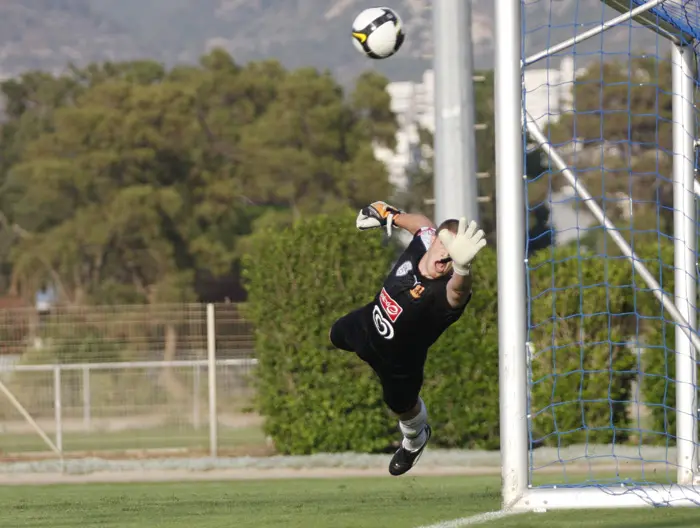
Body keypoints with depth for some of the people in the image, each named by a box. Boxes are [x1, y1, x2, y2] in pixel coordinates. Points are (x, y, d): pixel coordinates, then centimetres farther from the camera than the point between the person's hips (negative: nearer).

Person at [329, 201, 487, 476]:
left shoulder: (444, 292, -47)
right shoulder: (423, 241, -30)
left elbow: (457, 291, -74)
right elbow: (424, 223, -4)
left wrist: (461, 266, -97)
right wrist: (389, 215, 14)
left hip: (398, 362, -5)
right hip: (367, 320, 5)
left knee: (401, 405, 24)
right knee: (337, 337, 35)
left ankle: (415, 440, 61)